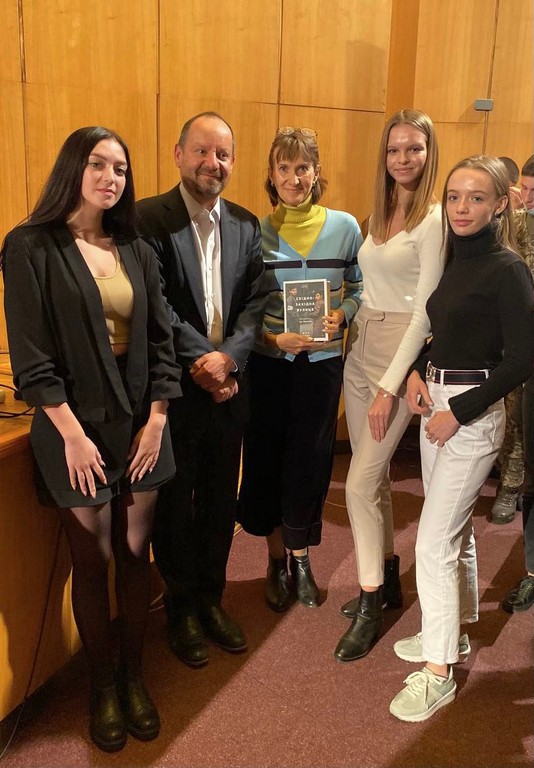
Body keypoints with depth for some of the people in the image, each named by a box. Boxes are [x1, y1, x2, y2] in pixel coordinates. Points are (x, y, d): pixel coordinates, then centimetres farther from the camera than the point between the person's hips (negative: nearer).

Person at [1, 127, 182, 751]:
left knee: (135, 552, 11)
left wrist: (155, 420, 0)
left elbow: (160, 339, 8)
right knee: (92, 560, 6)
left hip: (139, 423, 4)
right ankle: (103, 685, 27)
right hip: (76, 426, -4)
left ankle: (134, 675, 30)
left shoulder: (135, 250, 8)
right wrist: (72, 434, -14)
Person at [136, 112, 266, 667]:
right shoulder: (148, 219, -8)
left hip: (227, 387, 5)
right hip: (173, 388, -4)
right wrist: (201, 359, -18)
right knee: (175, 503, 11)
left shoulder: (245, 225, 8)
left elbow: (254, 302, 1)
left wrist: (228, 357, -14)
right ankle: (181, 610, 31)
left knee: (221, 501, 15)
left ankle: (211, 599, 35)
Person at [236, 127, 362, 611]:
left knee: (310, 461, 7)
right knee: (267, 460, 7)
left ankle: (301, 559, 28)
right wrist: (274, 338, -17)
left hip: (322, 362, 1)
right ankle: (277, 561, 27)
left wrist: (340, 317, -11)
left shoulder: (344, 227, 0)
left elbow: (359, 290, 8)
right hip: (268, 362, 0)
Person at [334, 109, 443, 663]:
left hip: (400, 355, -7)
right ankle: (386, 579, 32)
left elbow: (424, 312, -16)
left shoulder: (434, 219, -12)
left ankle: (369, 607, 10)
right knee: (374, 474, 14)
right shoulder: (380, 214, 11)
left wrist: (390, 387, -17)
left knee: (361, 483, -7)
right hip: (361, 348, 8)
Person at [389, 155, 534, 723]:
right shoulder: (452, 259, 8)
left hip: (472, 413, -8)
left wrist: (458, 412, -18)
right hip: (436, 400, 8)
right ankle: (453, 632, 36)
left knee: (434, 541, -6)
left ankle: (438, 671, 9)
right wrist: (417, 373, 0)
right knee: (455, 529, 19)